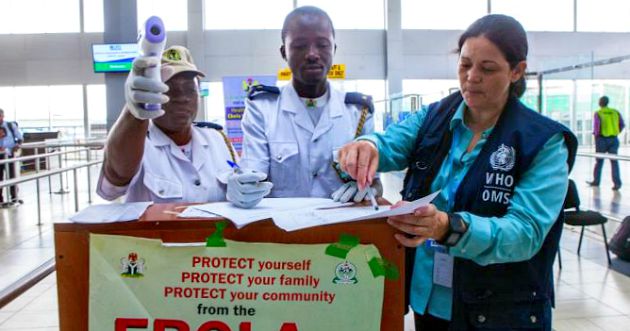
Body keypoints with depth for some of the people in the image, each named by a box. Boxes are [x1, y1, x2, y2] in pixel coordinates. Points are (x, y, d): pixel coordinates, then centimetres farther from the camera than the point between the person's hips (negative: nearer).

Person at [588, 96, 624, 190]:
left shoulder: (598, 113, -6)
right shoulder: (615, 112, 6)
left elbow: (596, 125, -17)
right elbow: (622, 124, 5)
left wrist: (596, 134, -2)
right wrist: (616, 132, 17)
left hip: (602, 139, -2)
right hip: (614, 139, 3)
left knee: (599, 161, 10)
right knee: (614, 161, 2)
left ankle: (596, 181, 19)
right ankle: (617, 183, -7)